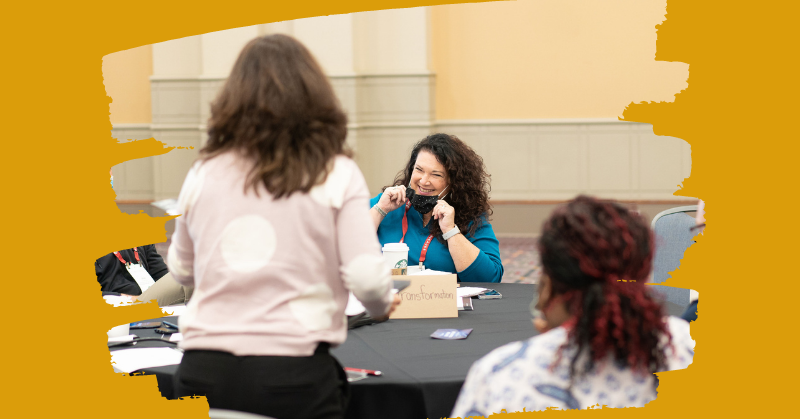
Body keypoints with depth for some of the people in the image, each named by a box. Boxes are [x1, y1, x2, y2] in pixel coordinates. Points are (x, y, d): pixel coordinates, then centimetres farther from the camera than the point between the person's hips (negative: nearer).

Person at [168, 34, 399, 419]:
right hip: (292, 372, -3)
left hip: (204, 369, 3)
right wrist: (382, 308, 14)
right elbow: (367, 278, -8)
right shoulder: (337, 174, -1)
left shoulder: (204, 174, 9)